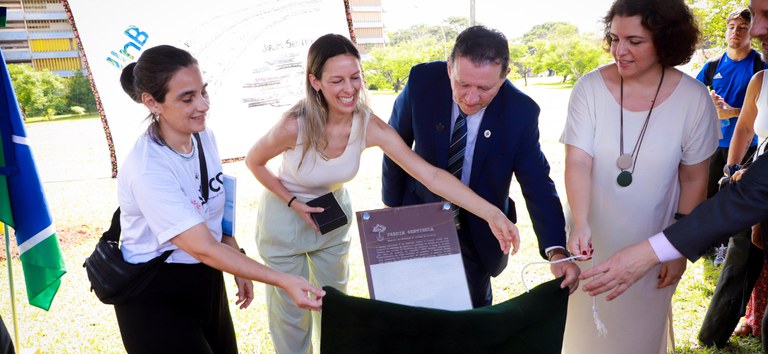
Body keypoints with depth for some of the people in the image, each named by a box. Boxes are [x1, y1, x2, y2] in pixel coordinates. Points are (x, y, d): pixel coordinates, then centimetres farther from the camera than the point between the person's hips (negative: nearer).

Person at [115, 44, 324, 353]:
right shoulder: (148, 170, -28)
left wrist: (240, 269, 7)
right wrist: (285, 282, -32)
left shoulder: (204, 138, -5)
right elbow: (203, 248, -29)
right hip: (156, 298, -6)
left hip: (206, 280, 7)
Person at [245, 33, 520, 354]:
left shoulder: (369, 127, -25)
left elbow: (430, 175, -29)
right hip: (286, 214, -3)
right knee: (291, 309, 12)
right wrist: (293, 202, -19)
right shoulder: (294, 126, -32)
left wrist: (491, 213, -37)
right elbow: (254, 161, -11)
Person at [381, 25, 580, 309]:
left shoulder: (521, 112, -22)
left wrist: (556, 250, -30)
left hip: (479, 232, 0)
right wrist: (392, 204, 1)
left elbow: (537, 183, -17)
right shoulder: (422, 81, -22)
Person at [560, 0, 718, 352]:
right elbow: (578, 161, -20)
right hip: (593, 240, 0)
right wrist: (580, 224, -35)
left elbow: (693, 180, -4)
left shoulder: (693, 98, -12)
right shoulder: (590, 88, -14)